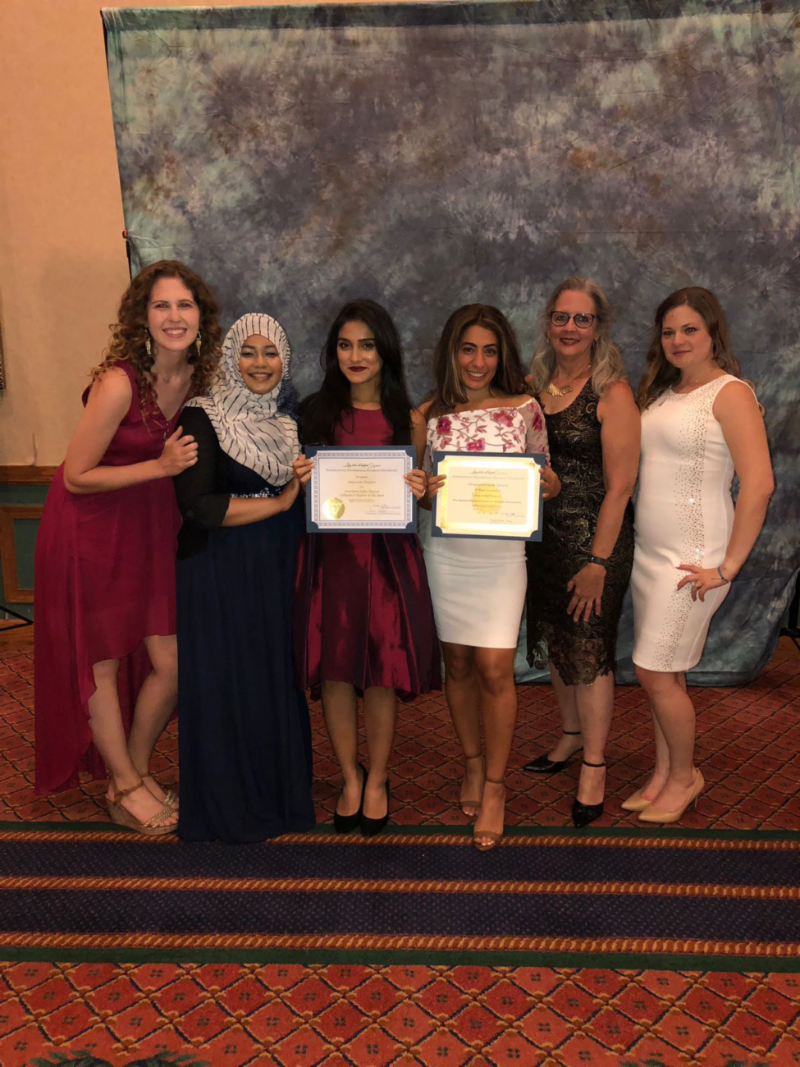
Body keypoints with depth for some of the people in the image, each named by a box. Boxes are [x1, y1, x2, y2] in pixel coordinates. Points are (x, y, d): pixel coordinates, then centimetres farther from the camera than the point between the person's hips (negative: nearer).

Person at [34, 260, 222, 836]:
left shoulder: (196, 376, -4)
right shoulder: (118, 382, -25)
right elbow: (76, 476, -19)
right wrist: (161, 467, -24)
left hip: (151, 529, 6)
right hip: (91, 531, -6)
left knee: (172, 663, 7)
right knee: (101, 662, 10)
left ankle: (135, 771, 31)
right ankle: (127, 788, 29)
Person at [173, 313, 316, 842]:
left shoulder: (292, 418, 10)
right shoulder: (203, 418, -8)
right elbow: (198, 506, -17)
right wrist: (279, 502, -13)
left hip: (280, 570, 5)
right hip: (221, 574, -5)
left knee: (280, 679, 8)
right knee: (226, 684, 2)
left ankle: (281, 793, 26)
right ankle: (227, 804, 21)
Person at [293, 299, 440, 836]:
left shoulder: (407, 418, 4)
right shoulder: (316, 412, 5)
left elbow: (418, 495, 7)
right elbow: (303, 492, 9)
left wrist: (421, 490, -14)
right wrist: (301, 478, -12)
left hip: (388, 556, -1)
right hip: (330, 554, 1)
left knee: (381, 675, 3)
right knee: (335, 672, 5)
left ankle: (377, 781, 26)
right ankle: (350, 779, 27)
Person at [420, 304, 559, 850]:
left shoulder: (524, 408, 0)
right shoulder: (429, 414, 2)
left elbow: (546, 481, 8)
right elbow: (419, 491, 8)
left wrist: (546, 482, -14)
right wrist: (426, 493, -15)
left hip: (501, 553, -1)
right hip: (446, 553, 2)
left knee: (495, 669, -5)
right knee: (458, 663, 11)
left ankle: (495, 784, 14)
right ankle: (472, 762, 33)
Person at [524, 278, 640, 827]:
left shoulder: (612, 392, -12)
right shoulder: (534, 385, 6)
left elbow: (620, 486, -14)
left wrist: (598, 562, -17)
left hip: (595, 538, -6)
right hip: (542, 534, 6)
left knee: (590, 648, 3)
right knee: (555, 641, 16)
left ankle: (594, 764, 20)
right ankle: (571, 734, 38)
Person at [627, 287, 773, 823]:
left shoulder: (731, 393, -10)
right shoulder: (662, 392, 13)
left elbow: (759, 483, -18)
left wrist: (728, 567, -17)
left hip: (692, 556, -7)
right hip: (649, 551, 7)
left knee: (657, 673, -2)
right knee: (663, 672, 14)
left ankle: (685, 776, 20)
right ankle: (664, 774, 28)